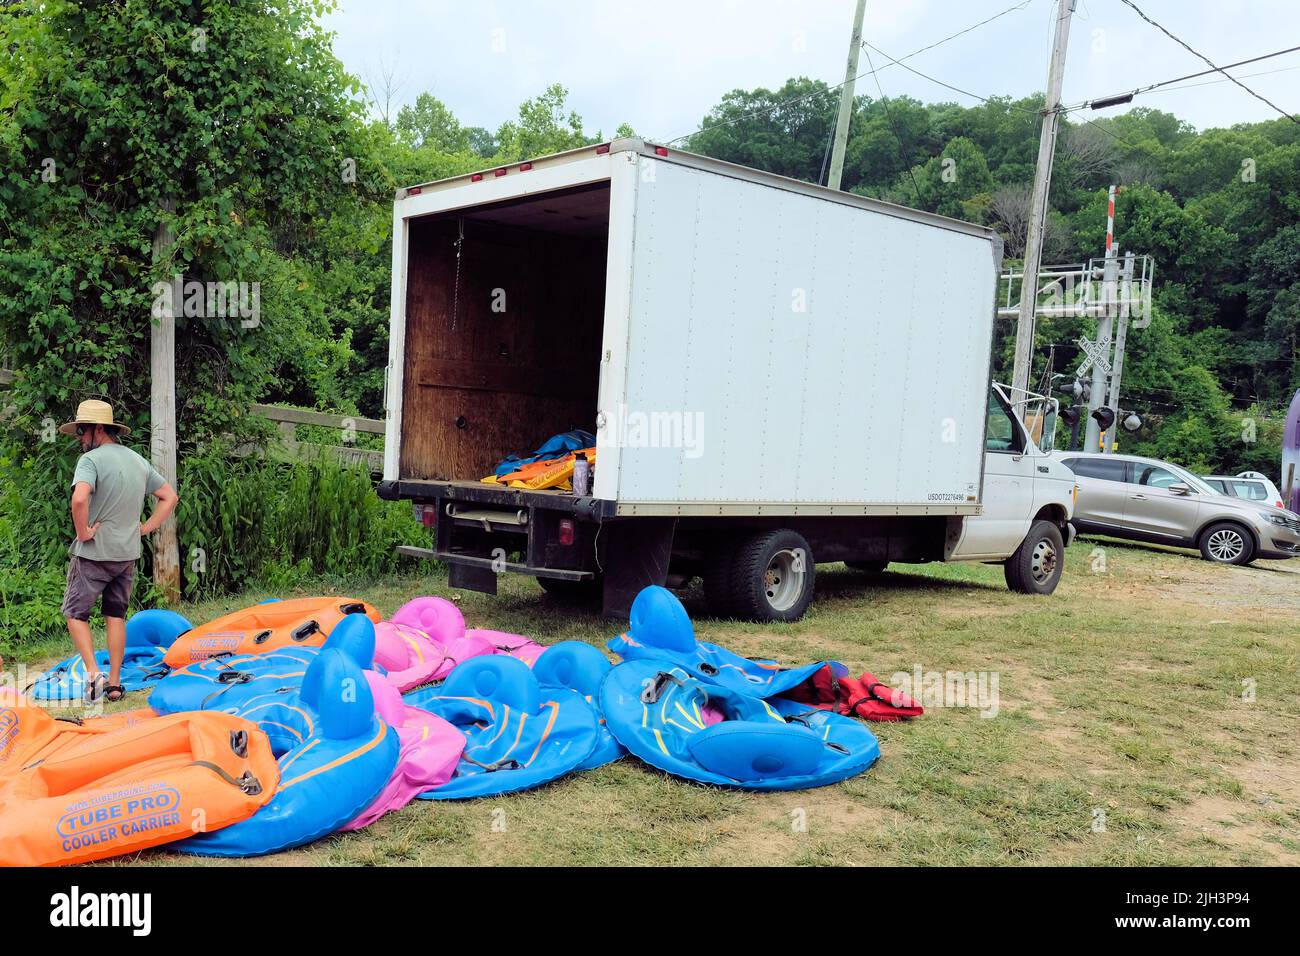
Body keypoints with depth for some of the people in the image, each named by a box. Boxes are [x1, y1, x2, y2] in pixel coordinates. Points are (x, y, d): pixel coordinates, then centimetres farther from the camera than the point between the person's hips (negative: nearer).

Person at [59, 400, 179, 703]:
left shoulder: (91, 459, -14)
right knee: (116, 616, 13)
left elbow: (79, 499, -31)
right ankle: (114, 683, 15)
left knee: (75, 613, 8)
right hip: (129, 553, 6)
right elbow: (170, 497, 15)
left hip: (94, 553, -6)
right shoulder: (139, 461, 9)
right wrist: (145, 528, 11)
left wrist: (83, 532, -17)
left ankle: (93, 673, -6)